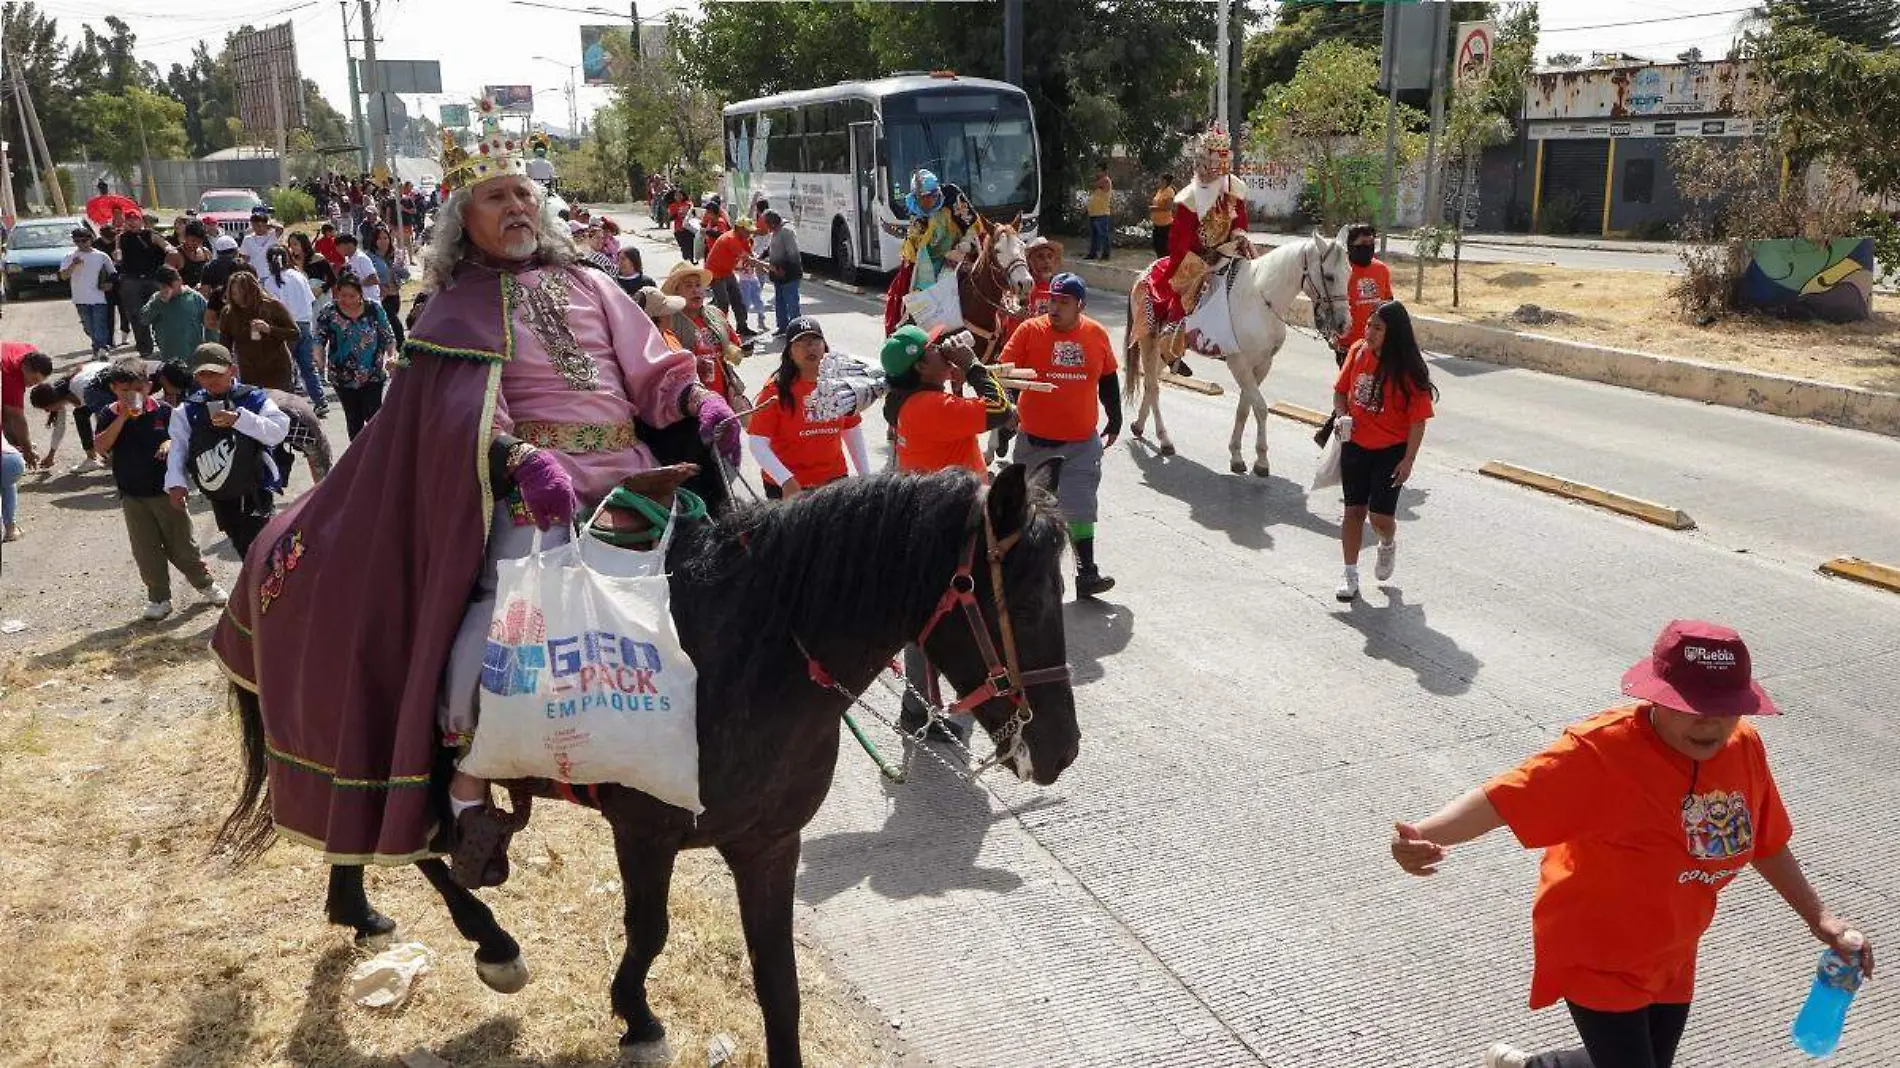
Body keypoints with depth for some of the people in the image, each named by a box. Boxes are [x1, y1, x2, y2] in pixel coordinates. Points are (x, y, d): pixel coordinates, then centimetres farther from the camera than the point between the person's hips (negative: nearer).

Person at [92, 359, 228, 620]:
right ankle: (159, 597, 18)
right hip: (132, 495, 1)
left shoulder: (162, 410, -5)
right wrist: (123, 417, -22)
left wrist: (171, 443, -19)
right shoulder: (110, 415, -3)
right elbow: (102, 447, -16)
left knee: (182, 543, 8)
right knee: (146, 550, 7)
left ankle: (205, 583, 26)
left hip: (165, 490, -1)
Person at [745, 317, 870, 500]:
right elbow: (757, 443, -14)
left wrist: (866, 477, 12)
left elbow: (852, 430, 13)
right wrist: (786, 480, -23)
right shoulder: (776, 390, -11)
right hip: (787, 488, -4)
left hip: (834, 481, 4)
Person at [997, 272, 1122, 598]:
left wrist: (1114, 422, 16)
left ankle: (1086, 574, 2)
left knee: (1080, 508, -2)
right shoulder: (1030, 331, -7)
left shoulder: (1097, 335, 1)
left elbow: (1109, 381, 13)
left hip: (1082, 442, 1)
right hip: (1035, 440, 0)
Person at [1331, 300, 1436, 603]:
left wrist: (1408, 460, -14)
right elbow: (1341, 390, 11)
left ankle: (1389, 544, 31)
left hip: (1391, 451, -4)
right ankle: (1351, 575, 18)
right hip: (1355, 446, 4)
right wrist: (1342, 417, -7)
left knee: (1380, 515, -6)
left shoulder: (1408, 370, -16)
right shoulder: (1358, 352, -3)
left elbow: (1418, 419, -12)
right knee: (1354, 510, 7)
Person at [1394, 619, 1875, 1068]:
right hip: (1596, 956, -7)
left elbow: (1764, 842, 9)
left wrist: (1818, 917, 12)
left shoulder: (1744, 746, -7)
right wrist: (1425, 835, -51)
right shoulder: (1603, 749, -29)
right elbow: (1504, 797, -36)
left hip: (1671, 957, 7)